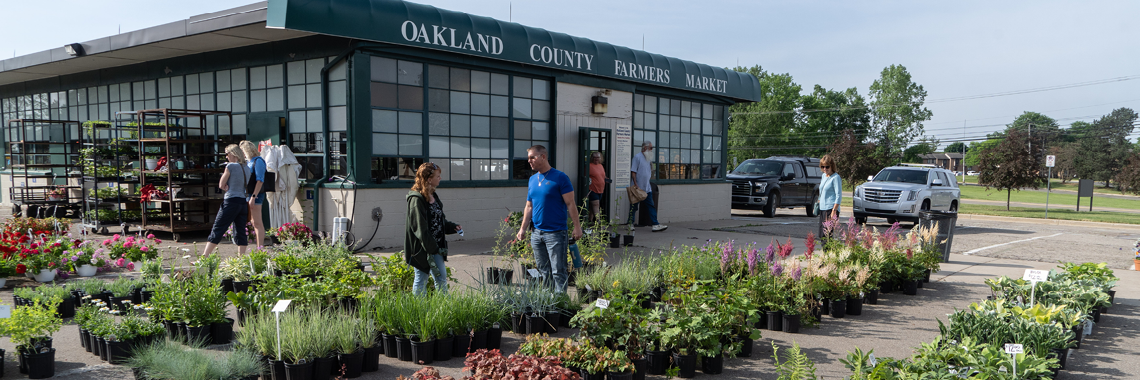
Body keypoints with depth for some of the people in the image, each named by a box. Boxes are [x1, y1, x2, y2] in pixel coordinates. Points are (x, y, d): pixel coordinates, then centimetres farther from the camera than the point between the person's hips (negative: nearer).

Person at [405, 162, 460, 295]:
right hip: (422, 249, -9)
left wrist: (453, 227, 7)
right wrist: (431, 248, -21)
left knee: (442, 277, 12)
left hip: (435, 246, 9)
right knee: (421, 279, 1)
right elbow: (420, 228, -20)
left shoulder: (433, 196, 12)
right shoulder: (416, 199, -18)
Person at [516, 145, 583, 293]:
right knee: (543, 271, 13)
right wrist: (523, 228, 14)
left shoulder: (560, 177, -7)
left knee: (558, 271, -5)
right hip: (537, 233, 7)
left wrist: (577, 226, -12)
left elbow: (570, 204, -9)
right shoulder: (532, 179, 12)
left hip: (556, 232, -7)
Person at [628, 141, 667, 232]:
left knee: (651, 206, 1)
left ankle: (655, 224, -2)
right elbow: (633, 172, -15)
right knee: (634, 207, 3)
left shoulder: (647, 158, 15)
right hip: (638, 188, -7)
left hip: (647, 188, 8)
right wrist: (636, 185, -20)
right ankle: (631, 224, 13)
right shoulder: (637, 157, -9)